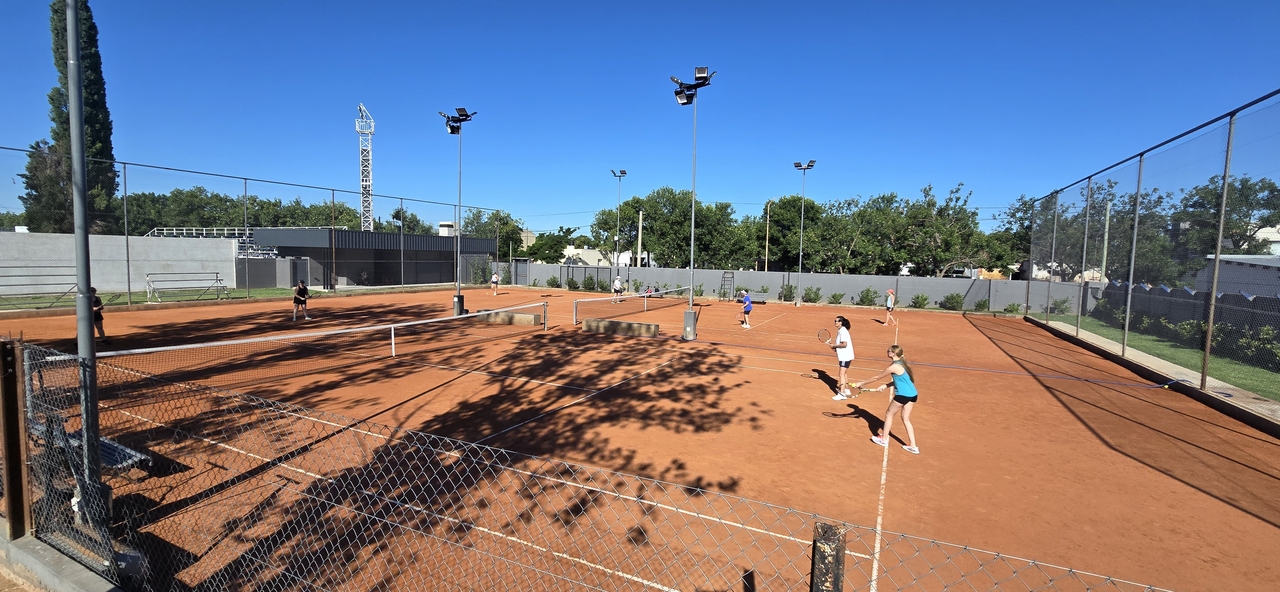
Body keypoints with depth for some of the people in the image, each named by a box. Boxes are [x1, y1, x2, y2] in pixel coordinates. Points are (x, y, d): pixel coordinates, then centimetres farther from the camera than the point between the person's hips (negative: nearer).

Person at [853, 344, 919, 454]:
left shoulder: (893, 367, -15)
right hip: (913, 395, 8)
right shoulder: (903, 364, 10)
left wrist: (861, 383, 1)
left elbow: (876, 377, -8)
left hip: (902, 395, -8)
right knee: (906, 419, 17)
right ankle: (913, 446, 17)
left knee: (889, 414, 12)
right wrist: (885, 385, 12)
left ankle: (884, 439, 24)